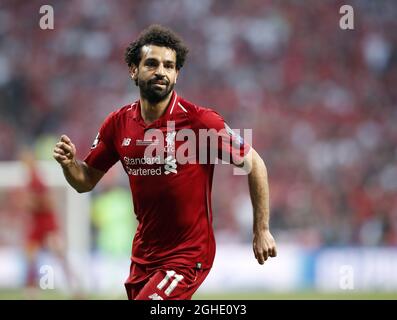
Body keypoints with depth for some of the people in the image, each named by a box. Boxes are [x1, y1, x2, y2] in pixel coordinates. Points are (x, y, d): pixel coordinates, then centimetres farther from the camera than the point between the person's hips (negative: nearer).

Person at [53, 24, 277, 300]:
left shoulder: (200, 121, -15)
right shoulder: (118, 124, 0)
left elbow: (254, 164, -6)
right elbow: (86, 181, 11)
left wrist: (262, 230, -4)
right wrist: (69, 163, -11)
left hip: (188, 255, -6)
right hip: (144, 253, 6)